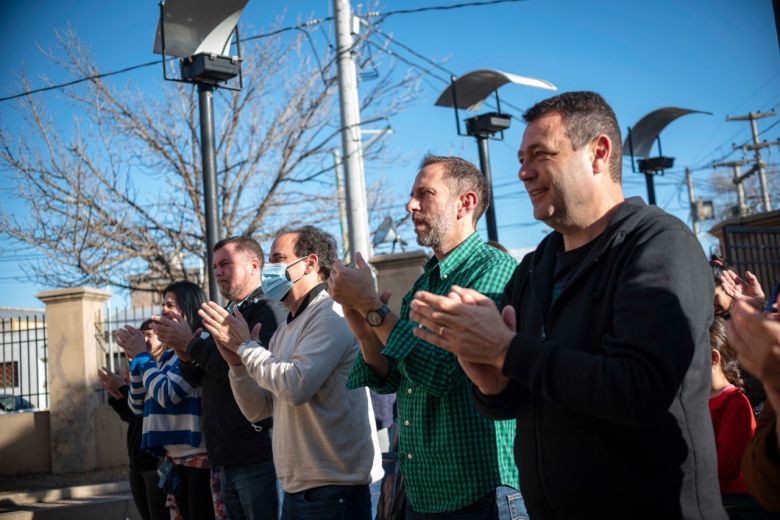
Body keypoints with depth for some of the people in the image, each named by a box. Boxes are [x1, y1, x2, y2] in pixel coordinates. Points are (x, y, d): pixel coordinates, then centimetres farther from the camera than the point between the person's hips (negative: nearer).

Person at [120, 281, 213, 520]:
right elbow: (137, 406, 16)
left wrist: (141, 354, -6)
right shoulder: (168, 355, 14)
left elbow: (167, 394, -18)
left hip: (199, 456, -8)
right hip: (175, 459, 9)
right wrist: (133, 357, 6)